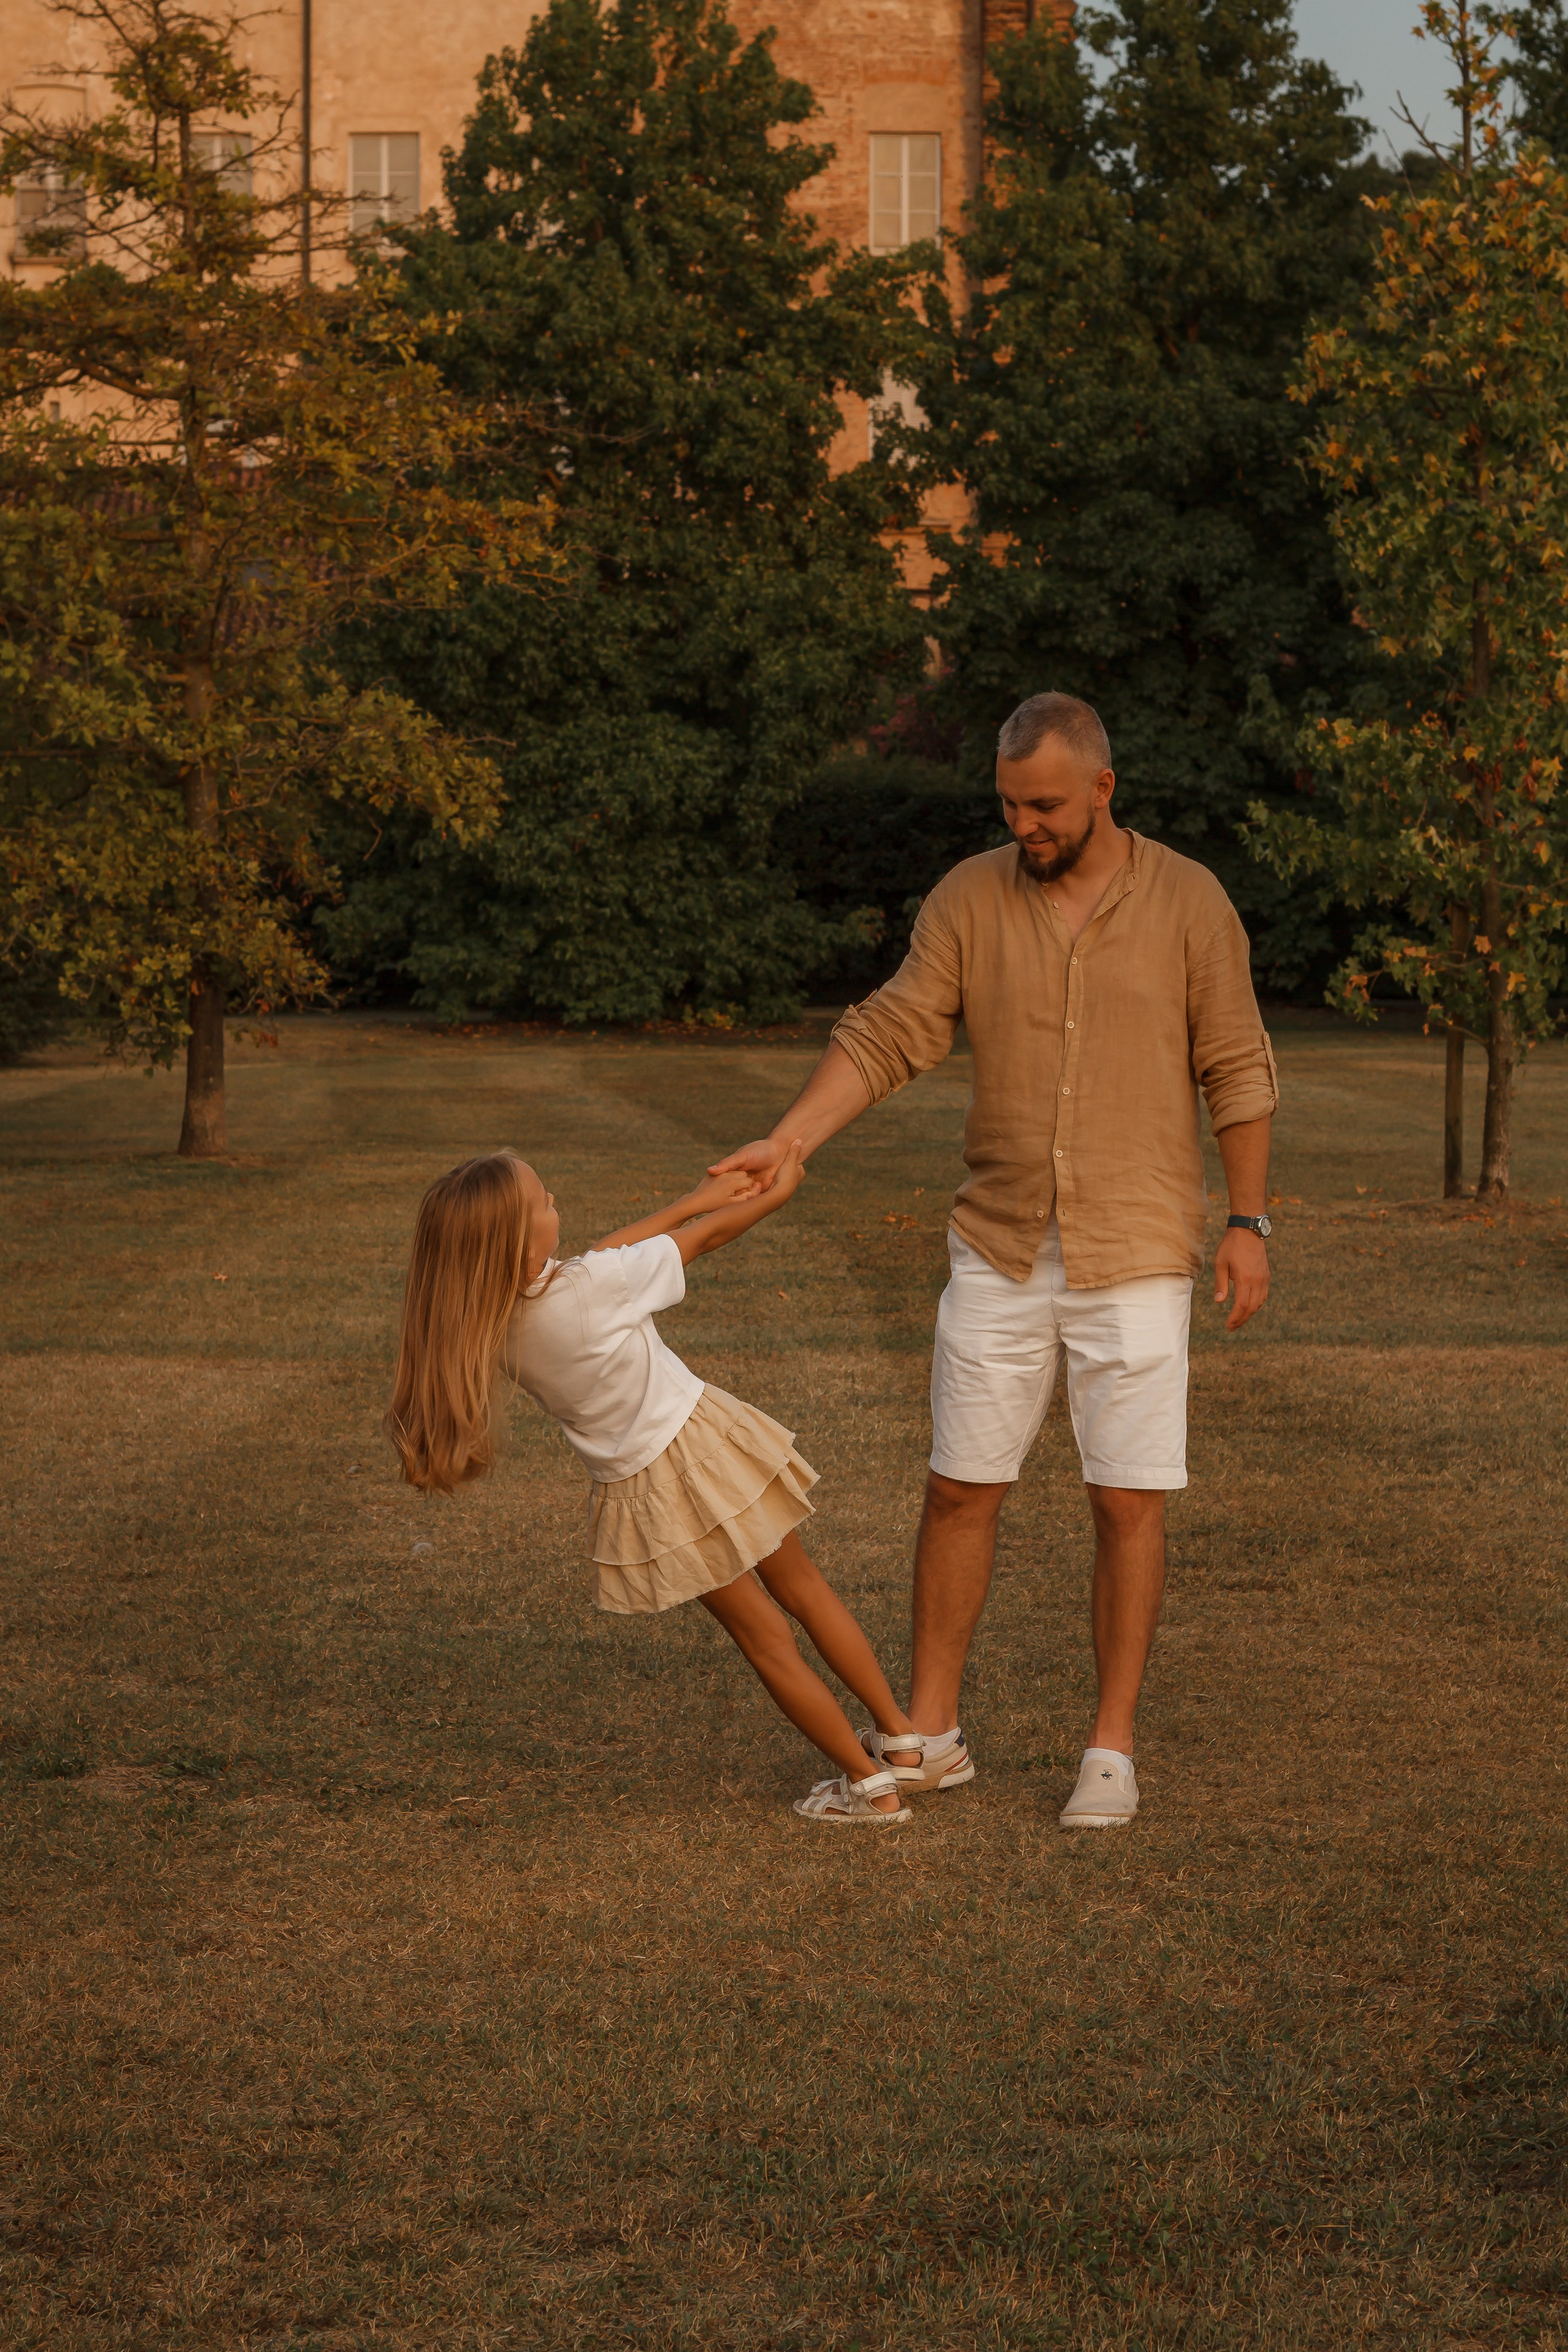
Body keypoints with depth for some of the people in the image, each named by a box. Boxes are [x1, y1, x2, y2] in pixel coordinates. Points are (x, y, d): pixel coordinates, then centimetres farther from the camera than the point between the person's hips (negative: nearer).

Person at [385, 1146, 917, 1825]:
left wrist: (698, 1197, 9)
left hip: (641, 1487, 3)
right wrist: (777, 1190, 8)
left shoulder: (493, 1321, -12)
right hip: (701, 1435, -3)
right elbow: (708, 1236, -11)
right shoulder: (592, 1288, -26)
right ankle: (902, 1732, 34)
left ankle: (871, 1787, 23)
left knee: (764, 1640, 15)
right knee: (801, 1585, 22)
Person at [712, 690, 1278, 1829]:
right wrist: (786, 1142, -16)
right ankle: (928, 1735, 16)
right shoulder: (972, 897, 0)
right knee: (961, 1488, 5)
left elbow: (1237, 1071, 0)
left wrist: (1250, 1224, -4)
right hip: (1002, 1252, 2)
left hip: (1137, 1255, -2)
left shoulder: (1189, 902, -4)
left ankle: (1112, 1749, 12)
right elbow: (887, 1034, -4)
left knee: (1129, 1503, 1)